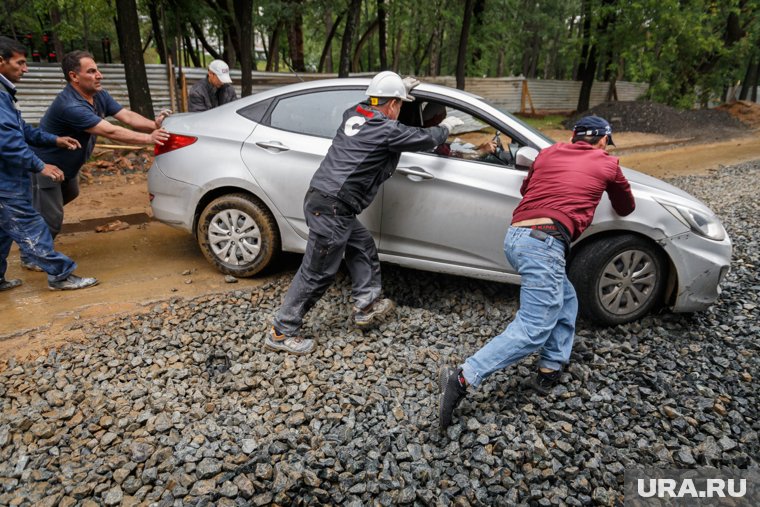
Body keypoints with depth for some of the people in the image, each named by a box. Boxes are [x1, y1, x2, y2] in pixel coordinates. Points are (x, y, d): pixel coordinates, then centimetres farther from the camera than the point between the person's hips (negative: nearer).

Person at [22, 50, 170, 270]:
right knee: (51, 218, -3)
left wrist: (154, 125, -31)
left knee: (69, 195, 33)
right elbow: (110, 131, -40)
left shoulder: (100, 96, -6)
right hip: (45, 164, -10)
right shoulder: (70, 106, -34)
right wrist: (148, 138, -42)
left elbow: (127, 115, -14)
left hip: (67, 164, 10)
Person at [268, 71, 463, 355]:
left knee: (363, 248, 21)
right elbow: (427, 139, 5)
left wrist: (400, 87, 40)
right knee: (317, 273, 0)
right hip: (332, 207, -9)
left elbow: (372, 106, 37)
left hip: (322, 199, 9)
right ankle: (282, 332, 11)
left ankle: (366, 306, 31)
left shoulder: (353, 114, 11)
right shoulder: (388, 130, -9)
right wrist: (446, 127, 26)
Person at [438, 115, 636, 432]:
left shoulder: (549, 153, 23)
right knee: (534, 328, -9)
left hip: (516, 236, 7)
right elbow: (626, 208, 31)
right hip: (543, 241, -7)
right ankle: (462, 379, -20)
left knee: (565, 302, 23)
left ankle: (550, 372, 21)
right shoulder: (607, 163, 15)